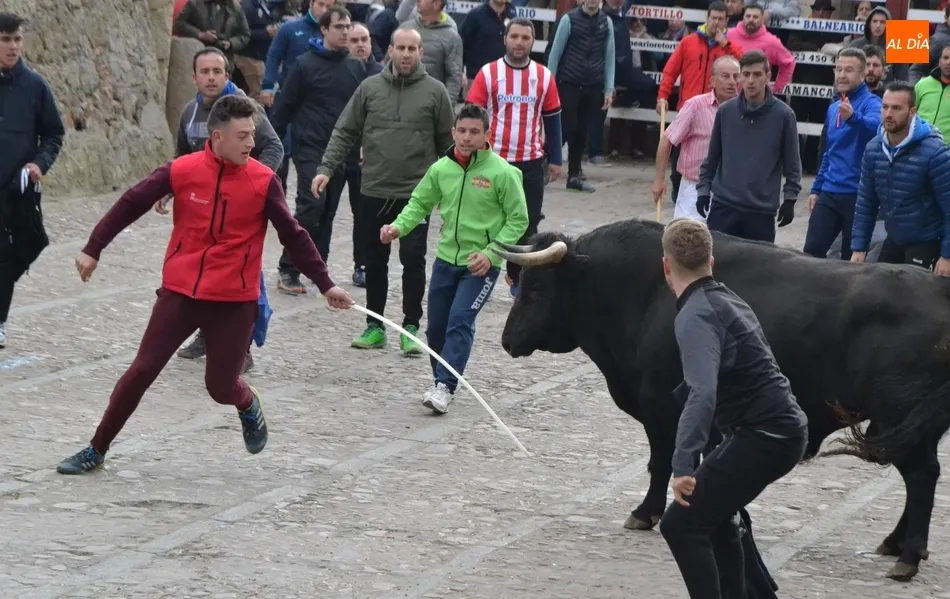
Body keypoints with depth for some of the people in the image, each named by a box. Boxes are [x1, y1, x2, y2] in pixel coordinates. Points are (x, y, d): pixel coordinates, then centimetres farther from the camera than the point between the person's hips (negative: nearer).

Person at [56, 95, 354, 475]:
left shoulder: (264, 181, -7)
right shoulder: (181, 171, -7)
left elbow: (293, 236, -2)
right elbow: (130, 206, 3)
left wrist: (325, 285, -3)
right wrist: (93, 249, 3)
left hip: (235, 301, -1)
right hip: (180, 292, 1)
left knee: (221, 388, 2)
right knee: (141, 372, 0)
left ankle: (249, 408, 39)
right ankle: (96, 450, 12)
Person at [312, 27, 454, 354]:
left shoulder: (434, 91, -2)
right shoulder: (370, 88, 3)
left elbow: (448, 142, 3)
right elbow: (345, 133, 4)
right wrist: (326, 168, -6)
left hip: (416, 192, -2)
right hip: (375, 191, 2)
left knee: (413, 260, -3)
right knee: (375, 260, 9)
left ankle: (411, 327, 7)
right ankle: (374, 326, 19)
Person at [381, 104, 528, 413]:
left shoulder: (502, 173, -12)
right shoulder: (441, 168, 0)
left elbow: (518, 220, -7)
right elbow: (420, 203, 11)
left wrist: (491, 253, -16)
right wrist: (398, 227, -8)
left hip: (480, 266, -5)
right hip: (446, 260, 5)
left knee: (460, 321, -18)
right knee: (436, 328, 9)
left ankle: (445, 387, -22)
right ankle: (442, 381, 28)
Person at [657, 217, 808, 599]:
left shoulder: (696, 316, -15)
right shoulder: (728, 300, 15)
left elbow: (703, 393, -30)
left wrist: (683, 465, -36)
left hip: (763, 436, -10)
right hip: (783, 426, 10)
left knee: (680, 525, -9)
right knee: (711, 513, 27)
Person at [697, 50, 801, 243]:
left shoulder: (783, 115, -4)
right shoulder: (725, 111, 2)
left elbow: (792, 162, 2)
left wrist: (790, 198, 0)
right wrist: (703, 189, 8)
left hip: (762, 211, -2)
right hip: (723, 206, 2)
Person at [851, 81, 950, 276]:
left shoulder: (934, 152, -21)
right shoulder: (873, 149, -2)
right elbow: (865, 202, 6)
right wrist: (858, 247, 2)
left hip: (927, 244, -6)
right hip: (893, 241, 6)